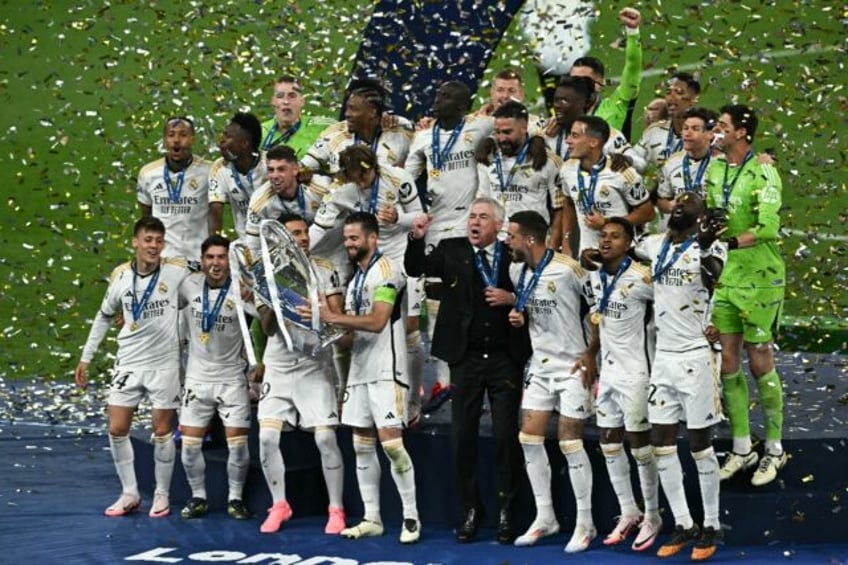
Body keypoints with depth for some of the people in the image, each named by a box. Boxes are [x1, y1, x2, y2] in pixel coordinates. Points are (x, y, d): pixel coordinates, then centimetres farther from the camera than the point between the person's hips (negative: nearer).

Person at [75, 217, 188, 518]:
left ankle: (162, 494, 18)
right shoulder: (120, 276, -2)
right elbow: (104, 316, 12)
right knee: (117, 429, 0)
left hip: (165, 363, -3)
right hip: (129, 362, 3)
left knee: (162, 431, 3)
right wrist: (85, 358, 12)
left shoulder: (178, 271, -12)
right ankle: (130, 494, 14)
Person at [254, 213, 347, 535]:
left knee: (325, 438, -9)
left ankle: (336, 509, 3)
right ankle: (279, 505, 10)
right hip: (278, 367, 2)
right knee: (267, 437, -7)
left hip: (315, 366, -2)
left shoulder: (323, 270, 2)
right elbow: (267, 326, 0)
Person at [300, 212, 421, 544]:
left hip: (386, 371, -9)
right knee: (362, 446, 7)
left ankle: (411, 518, -8)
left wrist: (332, 317, -16)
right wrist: (323, 321, 1)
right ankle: (372, 518, 11)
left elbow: (377, 321, -19)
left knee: (391, 442, -13)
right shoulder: (355, 280, 19)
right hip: (359, 371, 9)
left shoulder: (385, 269, -9)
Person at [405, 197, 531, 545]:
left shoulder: (514, 255, 1)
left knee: (506, 435, 0)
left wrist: (512, 298, -14)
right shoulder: (452, 251, 5)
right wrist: (417, 239, -19)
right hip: (466, 358, 2)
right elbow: (416, 268, -3)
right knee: (463, 436, 4)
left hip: (506, 357, -2)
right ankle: (470, 511, 13)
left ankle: (506, 511, 9)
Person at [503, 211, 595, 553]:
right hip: (539, 364, 7)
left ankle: (585, 523, 4)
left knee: (569, 441, -7)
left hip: (571, 365, -7)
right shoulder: (517, 271, 3)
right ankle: (545, 517, 14)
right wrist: (518, 313, -1)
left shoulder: (567, 269, -19)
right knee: (529, 437, 3)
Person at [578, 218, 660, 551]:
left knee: (640, 445, 0)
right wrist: (591, 352, 11)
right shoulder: (595, 275, 4)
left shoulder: (641, 278, -18)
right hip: (607, 369, 7)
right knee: (609, 444, 10)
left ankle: (652, 516, 13)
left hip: (634, 371, -7)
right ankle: (628, 513, 21)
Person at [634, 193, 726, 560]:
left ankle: (711, 527, 11)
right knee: (661, 444, 6)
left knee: (700, 445, 0)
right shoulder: (655, 246, 10)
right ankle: (684, 526, 15)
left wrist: (705, 247, -49)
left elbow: (711, 276, -32)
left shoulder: (709, 246, -10)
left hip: (694, 359, -6)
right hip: (663, 357, 6)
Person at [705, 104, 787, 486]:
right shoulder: (714, 169, 8)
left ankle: (775, 450, 12)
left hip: (759, 279, -6)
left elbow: (769, 226, -23)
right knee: (728, 362, 7)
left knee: (760, 364, 0)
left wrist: (731, 242, -31)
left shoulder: (763, 172, -13)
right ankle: (741, 449, 17)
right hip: (723, 278, 6)